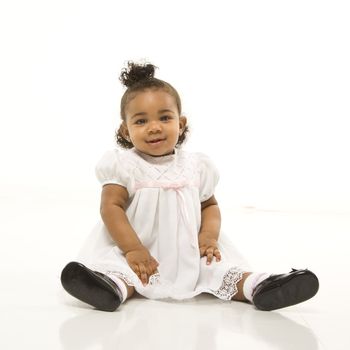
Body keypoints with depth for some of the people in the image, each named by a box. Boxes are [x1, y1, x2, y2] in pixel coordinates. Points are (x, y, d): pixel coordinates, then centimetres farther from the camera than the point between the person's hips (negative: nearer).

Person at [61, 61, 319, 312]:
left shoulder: (196, 166, 7)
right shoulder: (123, 165, -4)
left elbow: (209, 205, 13)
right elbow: (111, 207, -10)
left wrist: (209, 234, -9)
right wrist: (133, 249, -21)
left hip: (190, 255, 4)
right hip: (139, 252, -3)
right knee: (116, 267, -32)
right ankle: (118, 285, -59)